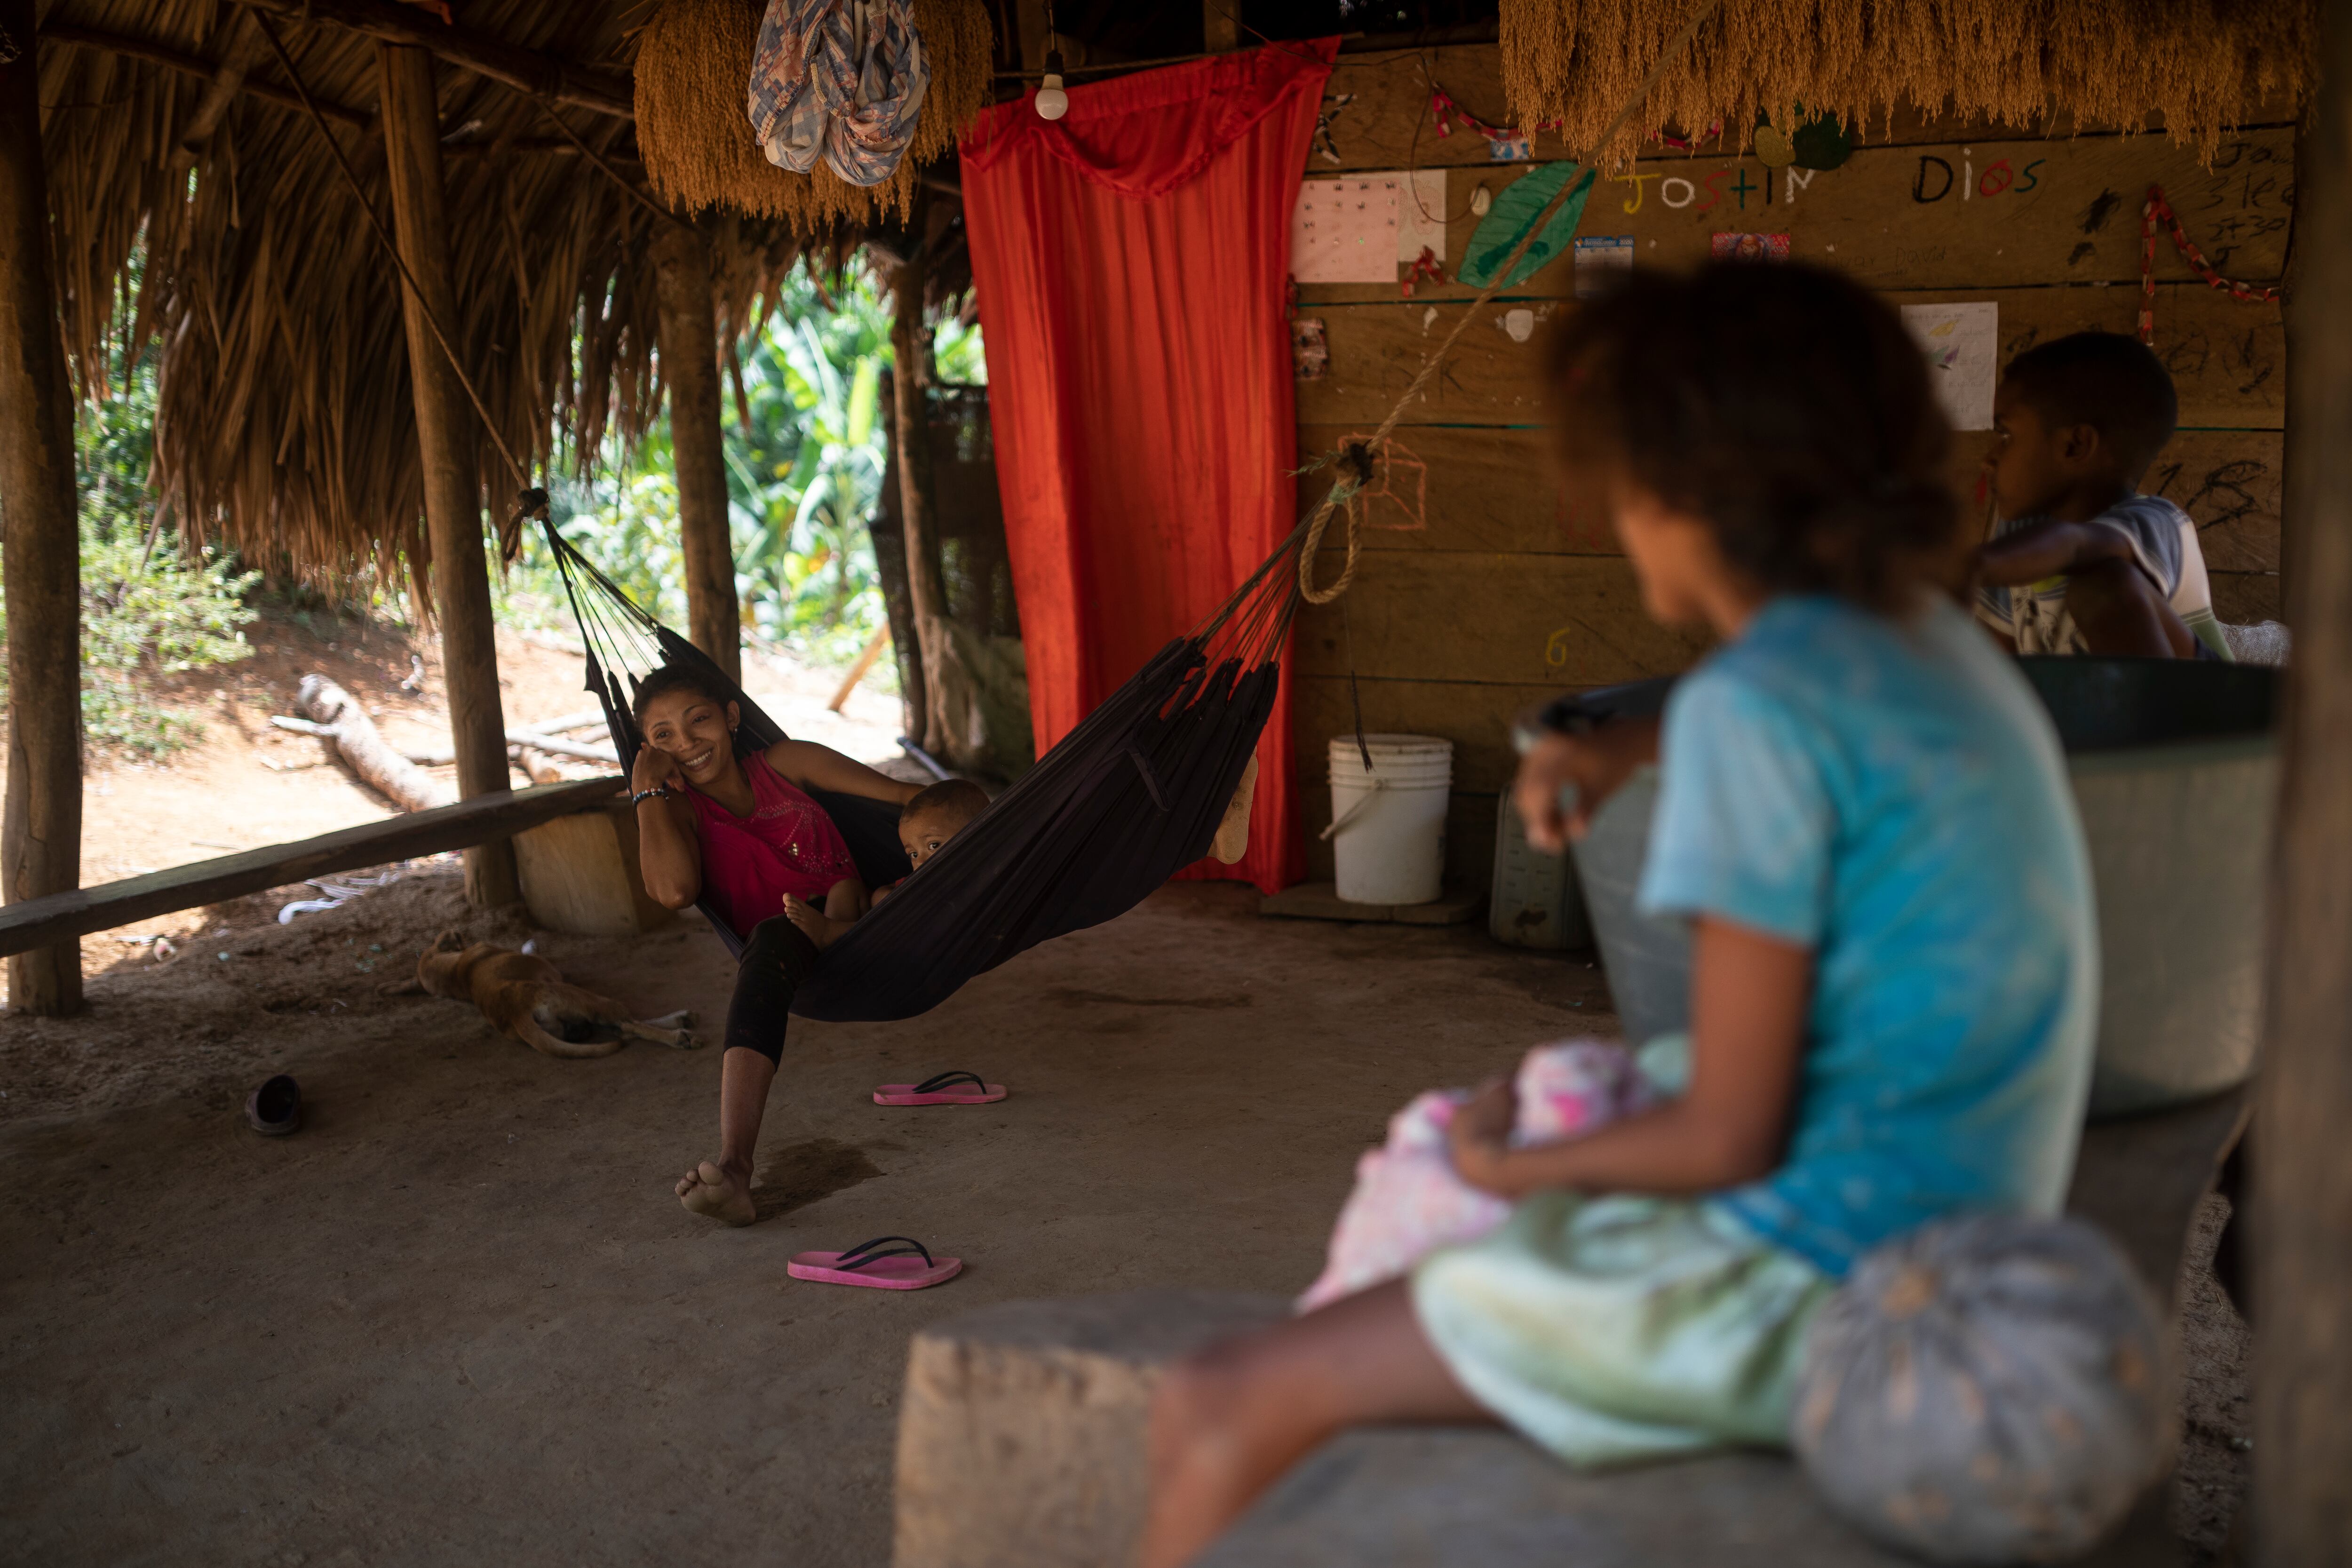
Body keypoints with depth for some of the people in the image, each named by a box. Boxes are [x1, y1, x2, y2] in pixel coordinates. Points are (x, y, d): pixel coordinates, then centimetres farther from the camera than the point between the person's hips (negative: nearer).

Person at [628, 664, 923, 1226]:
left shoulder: (784, 763, 6)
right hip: (795, 968, -3)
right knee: (773, 939, -37)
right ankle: (734, 1167, -57)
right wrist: (647, 784, -10)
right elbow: (674, 890, -19)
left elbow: (906, 796, 4)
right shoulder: (673, 809, 4)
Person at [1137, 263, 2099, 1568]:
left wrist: (1515, 1166, -2)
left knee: (1220, 1409, -9)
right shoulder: (1928, 633, 8)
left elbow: (1725, 1140, -18)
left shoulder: (1754, 707, -19)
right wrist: (1625, 751, 31)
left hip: (1800, 1283, -10)